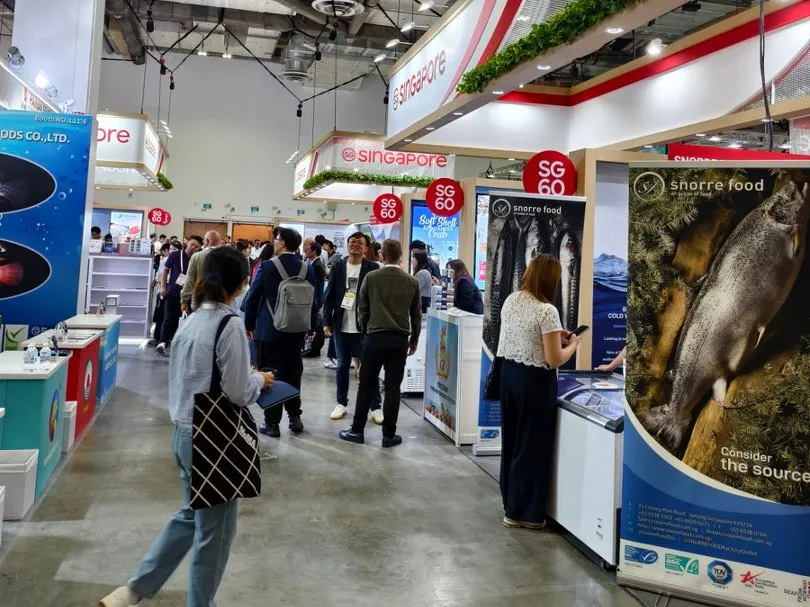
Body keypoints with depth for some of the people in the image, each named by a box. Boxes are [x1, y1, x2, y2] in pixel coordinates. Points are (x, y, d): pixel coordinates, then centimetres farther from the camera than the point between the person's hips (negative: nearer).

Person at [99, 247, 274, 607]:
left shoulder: (190, 322, 5)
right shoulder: (230, 324, -17)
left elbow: (196, 378, 12)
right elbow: (237, 393, -18)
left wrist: (249, 378, 12)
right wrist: (259, 380, 1)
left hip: (185, 433, 8)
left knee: (190, 516, 25)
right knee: (214, 530, 10)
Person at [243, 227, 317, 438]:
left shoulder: (267, 266, -10)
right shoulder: (307, 269, 0)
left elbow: (252, 297, -6)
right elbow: (312, 300, 7)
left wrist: (249, 325, 6)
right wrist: (311, 326, 18)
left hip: (269, 330, -4)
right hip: (295, 330, 4)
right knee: (292, 373, 14)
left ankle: (272, 423, 8)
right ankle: (294, 417, 21)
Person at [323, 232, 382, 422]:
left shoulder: (373, 269, -3)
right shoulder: (338, 267, 5)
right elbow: (329, 296, 6)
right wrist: (327, 322, 0)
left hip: (364, 326, -3)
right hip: (341, 326, 3)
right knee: (342, 366, 13)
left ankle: (376, 407, 11)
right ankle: (342, 403, 25)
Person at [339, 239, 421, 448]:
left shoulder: (371, 278, -3)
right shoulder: (412, 282, 1)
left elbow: (362, 309, 5)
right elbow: (416, 315, 8)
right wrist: (414, 340, 20)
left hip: (375, 336, -1)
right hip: (399, 339, 1)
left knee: (366, 386, 8)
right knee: (393, 388, 4)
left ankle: (357, 430, 14)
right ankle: (389, 435, 8)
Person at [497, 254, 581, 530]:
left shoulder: (510, 300, 4)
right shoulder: (547, 311, -20)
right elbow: (554, 360, -19)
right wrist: (572, 344, -2)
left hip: (509, 372, 8)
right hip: (534, 380, -8)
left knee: (512, 440, 18)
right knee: (532, 445, 5)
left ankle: (511, 503, 33)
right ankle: (522, 512, 15)